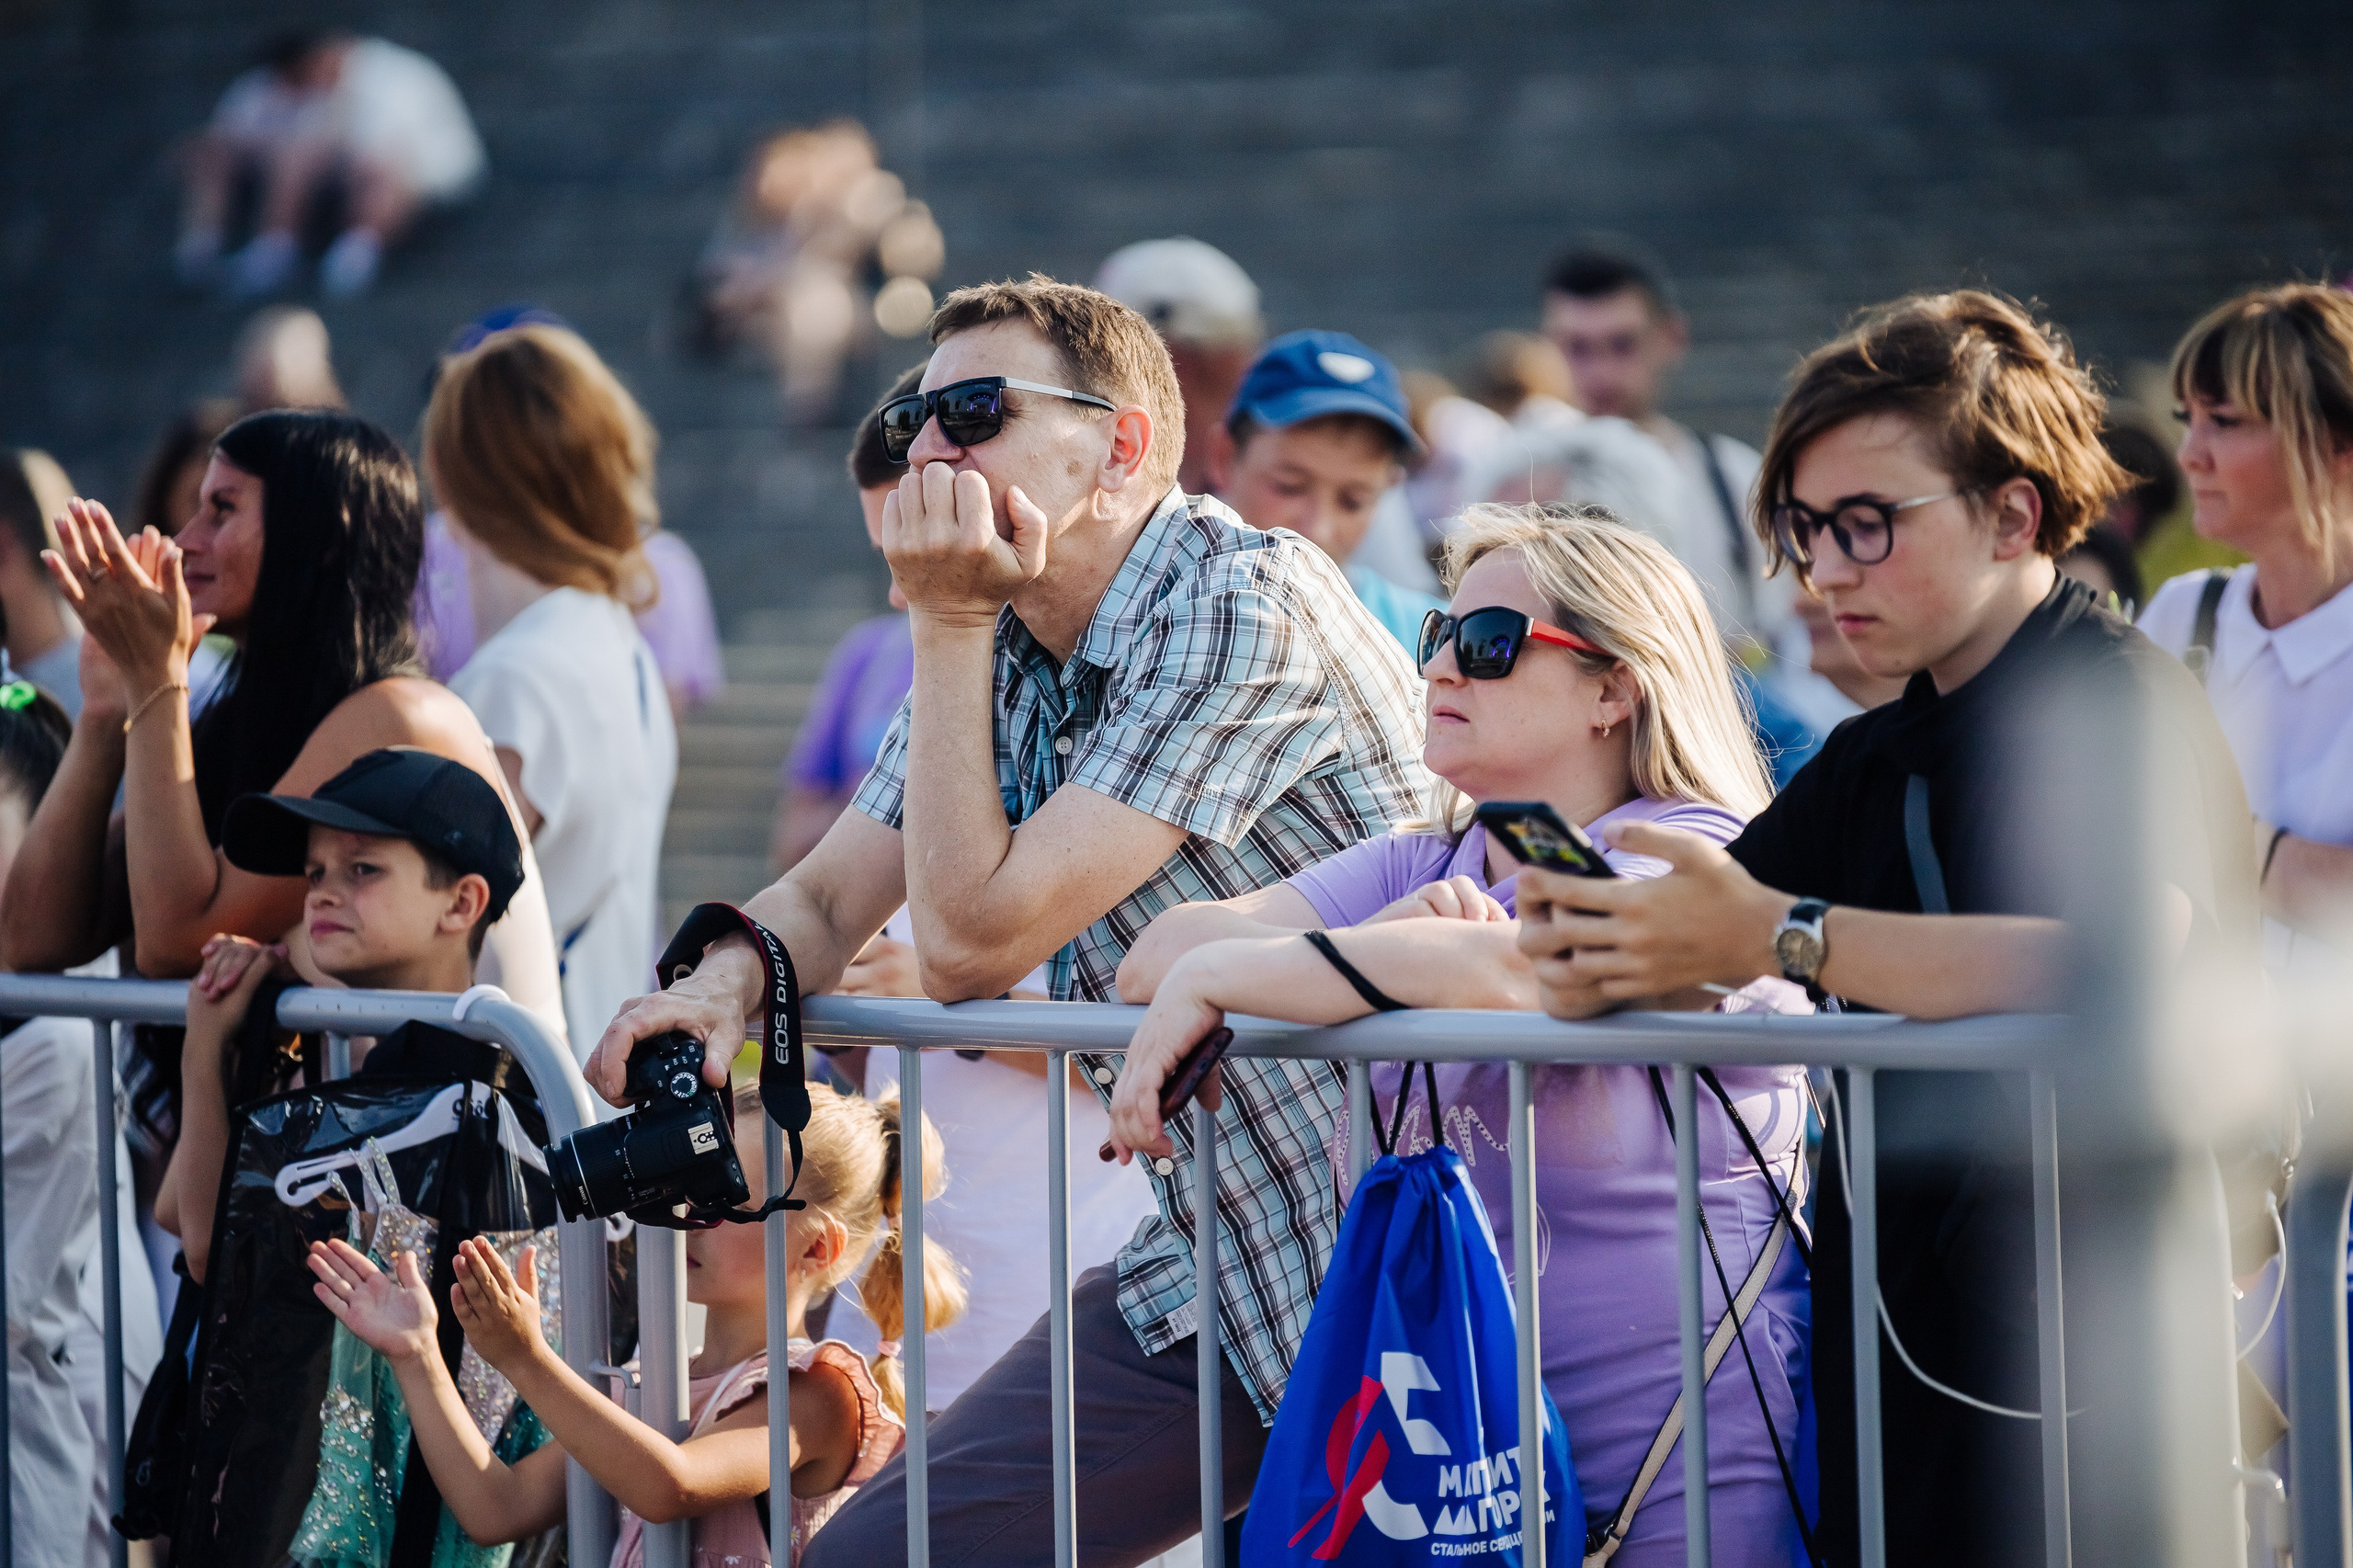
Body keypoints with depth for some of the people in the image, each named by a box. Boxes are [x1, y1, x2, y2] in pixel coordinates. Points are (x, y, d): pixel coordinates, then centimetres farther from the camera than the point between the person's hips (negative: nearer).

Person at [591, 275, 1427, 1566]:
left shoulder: (1240, 611, -18)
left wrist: (948, 626, -13)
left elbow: (970, 938, -19)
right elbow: (823, 899, 11)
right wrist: (727, 977, -11)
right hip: (1201, 1269, 8)